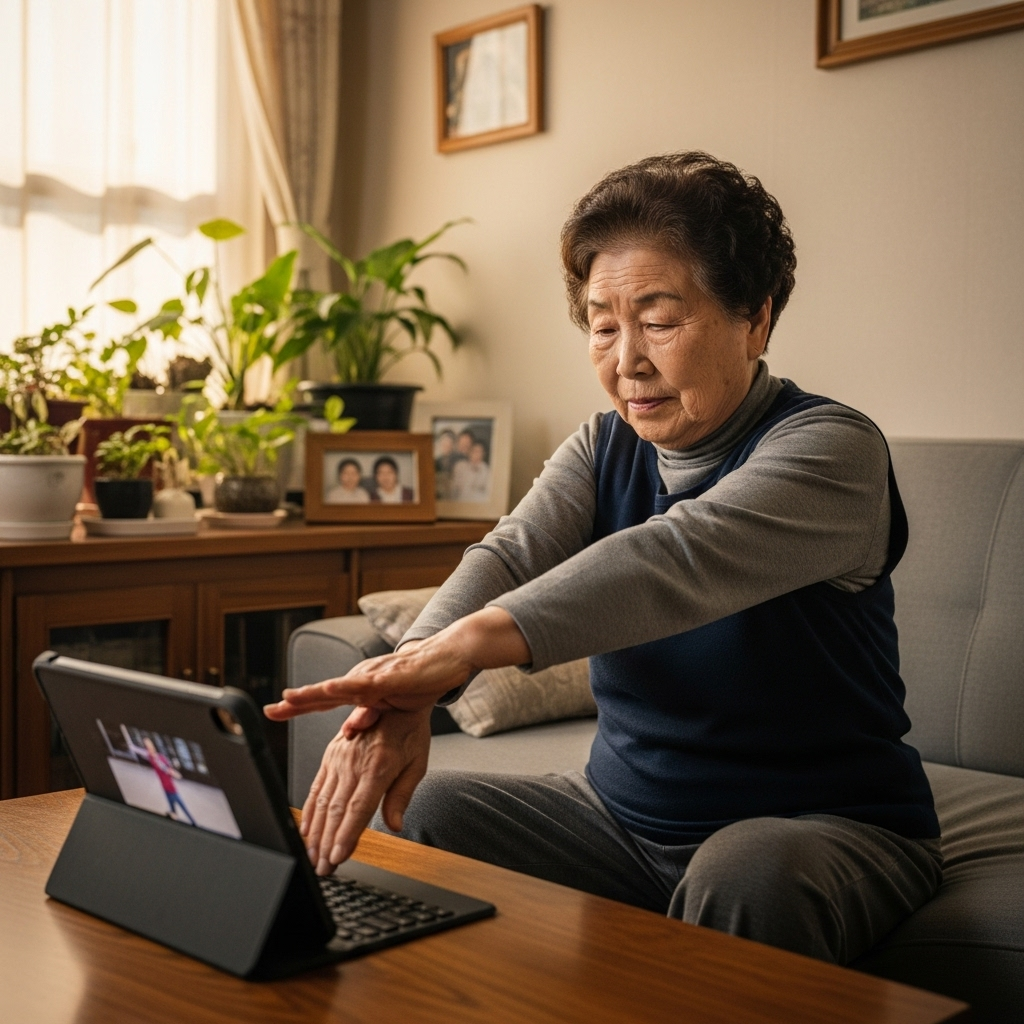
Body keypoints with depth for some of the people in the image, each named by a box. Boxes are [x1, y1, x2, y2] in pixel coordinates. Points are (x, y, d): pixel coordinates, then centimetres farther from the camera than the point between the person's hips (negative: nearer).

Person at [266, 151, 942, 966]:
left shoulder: (831, 449, -16)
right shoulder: (603, 451, 5)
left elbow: (684, 557, -36)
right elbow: (508, 557, -15)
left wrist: (466, 643, -50)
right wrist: (402, 693, -36)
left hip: (825, 824, -5)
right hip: (624, 814, 6)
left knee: (745, 879, -37)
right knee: (422, 814, -9)